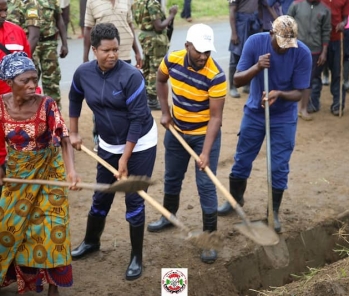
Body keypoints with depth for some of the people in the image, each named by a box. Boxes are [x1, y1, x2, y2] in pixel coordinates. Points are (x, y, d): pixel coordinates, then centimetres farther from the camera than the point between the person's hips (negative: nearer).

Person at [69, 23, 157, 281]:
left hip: (140, 144, -4)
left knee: (134, 200, 0)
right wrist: (74, 133, 14)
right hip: (108, 145, 5)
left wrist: (125, 158, -22)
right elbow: (75, 99, 12)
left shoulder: (131, 76, -25)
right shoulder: (83, 73, -10)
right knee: (101, 197, 16)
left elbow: (137, 119, -23)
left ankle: (137, 257, 15)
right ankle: (91, 241, 40)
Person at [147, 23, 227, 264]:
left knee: (206, 186, -3)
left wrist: (206, 152, -32)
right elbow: (161, 80, 9)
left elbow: (215, 117, -26)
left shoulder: (216, 75, -28)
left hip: (205, 134, -5)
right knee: (172, 177, 21)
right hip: (176, 130, 5)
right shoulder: (172, 60, -15)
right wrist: (165, 112, 2)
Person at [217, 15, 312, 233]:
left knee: (279, 167, 2)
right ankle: (235, 199, 37)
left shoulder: (303, 53, -21)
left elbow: (299, 93, -16)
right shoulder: (255, 42, -19)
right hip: (254, 112, 2)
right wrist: (257, 67, -35)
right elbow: (237, 80, -16)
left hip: (284, 118, -1)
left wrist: (279, 94, -36)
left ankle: (274, 212, 20)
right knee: (242, 159, 13)